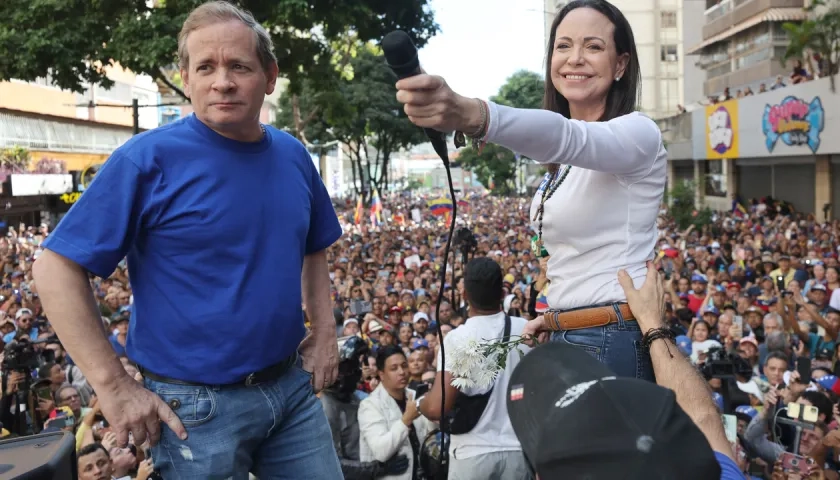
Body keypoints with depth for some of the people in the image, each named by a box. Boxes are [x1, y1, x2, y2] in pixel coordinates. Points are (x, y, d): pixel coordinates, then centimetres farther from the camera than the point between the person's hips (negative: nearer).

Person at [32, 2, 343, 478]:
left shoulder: (293, 156, 3)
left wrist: (325, 332, 7)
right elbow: (57, 268, -14)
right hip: (199, 405, -5)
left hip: (294, 387, 5)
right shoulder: (150, 159, -14)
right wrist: (115, 387, -16)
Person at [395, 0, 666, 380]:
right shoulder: (566, 164, 12)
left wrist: (469, 115, -52)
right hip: (565, 341, 8)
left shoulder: (639, 133, -14)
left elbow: (563, 137, -36)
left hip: (614, 344, -8)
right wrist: (560, 313, 9)